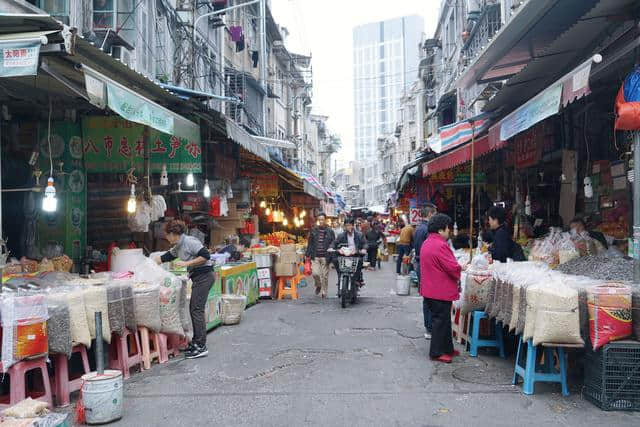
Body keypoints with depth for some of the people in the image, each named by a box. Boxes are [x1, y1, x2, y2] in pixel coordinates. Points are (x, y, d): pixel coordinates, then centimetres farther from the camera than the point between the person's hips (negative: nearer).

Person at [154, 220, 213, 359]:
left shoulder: (190, 241, -13)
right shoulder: (177, 247, 16)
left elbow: (205, 255, -20)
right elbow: (164, 257, 27)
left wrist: (186, 263, -18)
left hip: (204, 276, -10)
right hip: (198, 278, 10)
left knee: (197, 309, -10)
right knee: (194, 309, 13)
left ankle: (202, 347, -8)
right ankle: (196, 342, 23)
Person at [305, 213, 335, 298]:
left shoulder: (330, 231, 3)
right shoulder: (313, 230, 7)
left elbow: (333, 244, 5)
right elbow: (309, 243, 11)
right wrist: (308, 254, 6)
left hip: (325, 257, -1)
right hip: (315, 256, 1)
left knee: (325, 275, 2)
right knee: (315, 273, -10)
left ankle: (324, 292, 17)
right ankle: (318, 286, 21)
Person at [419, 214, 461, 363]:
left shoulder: (426, 243, 11)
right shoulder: (440, 245, -22)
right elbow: (453, 268, -23)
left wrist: (457, 267, 11)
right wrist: (460, 268, -1)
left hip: (430, 288, 10)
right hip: (441, 291, -10)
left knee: (442, 319, 18)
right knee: (441, 320, 0)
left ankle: (447, 348, 28)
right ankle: (437, 352, 7)